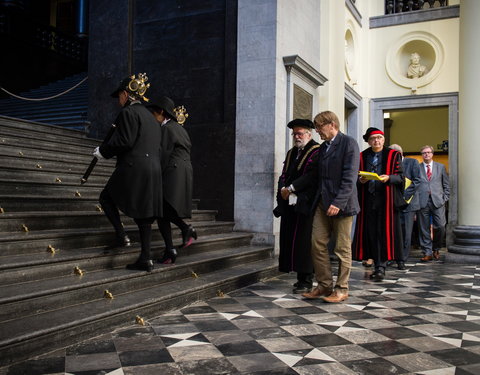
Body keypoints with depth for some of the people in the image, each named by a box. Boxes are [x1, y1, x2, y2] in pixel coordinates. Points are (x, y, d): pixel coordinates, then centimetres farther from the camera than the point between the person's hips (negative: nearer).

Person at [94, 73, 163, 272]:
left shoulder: (128, 112, -6)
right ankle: (146, 259, 10)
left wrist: (102, 151, -1)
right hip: (153, 170, 8)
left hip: (133, 169, -8)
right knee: (144, 214, 9)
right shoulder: (149, 115, 20)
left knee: (106, 197, 13)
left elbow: (124, 142, -16)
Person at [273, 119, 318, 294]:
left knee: (303, 241, -6)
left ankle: (306, 280, 3)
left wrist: (291, 190, -14)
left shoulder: (315, 152, -6)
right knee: (290, 240, 7)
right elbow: (283, 175, 17)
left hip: (305, 205, -8)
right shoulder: (291, 153, 20)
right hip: (289, 205, 8)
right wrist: (283, 190, -3)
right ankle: (301, 277, 16)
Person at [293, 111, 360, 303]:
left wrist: (338, 202, -21)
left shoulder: (348, 143, -7)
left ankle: (341, 289, 15)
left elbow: (349, 177, -15)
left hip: (341, 204, -7)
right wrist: (293, 187, 15)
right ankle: (324, 285, 16)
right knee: (317, 244, 4)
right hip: (322, 203, 7)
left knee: (342, 248, 3)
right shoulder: (323, 147, 16)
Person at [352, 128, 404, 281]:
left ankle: (381, 267, -3)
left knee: (384, 232, -7)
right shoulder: (362, 156, 13)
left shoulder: (393, 155, 6)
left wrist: (388, 178, -17)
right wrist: (361, 180, -9)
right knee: (370, 233, 1)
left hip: (386, 200, -2)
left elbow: (400, 176, 1)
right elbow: (356, 178, 13)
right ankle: (378, 266, 11)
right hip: (368, 200, 3)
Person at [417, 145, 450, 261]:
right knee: (424, 229, 0)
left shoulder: (441, 167, 15)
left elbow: (446, 185, 15)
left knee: (440, 227, -5)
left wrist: (445, 198, 4)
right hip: (422, 202, -1)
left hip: (437, 201, 1)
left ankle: (436, 249, 19)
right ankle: (427, 253, 7)